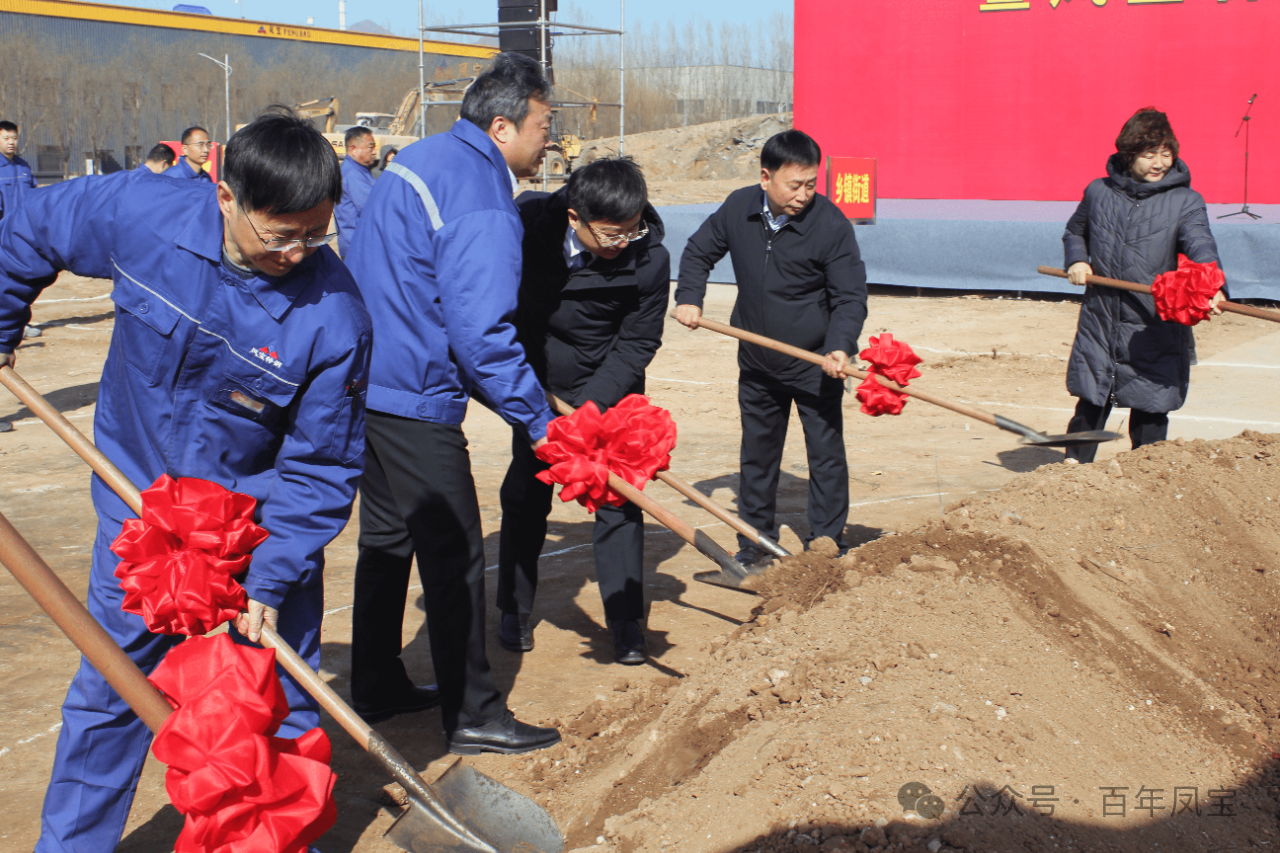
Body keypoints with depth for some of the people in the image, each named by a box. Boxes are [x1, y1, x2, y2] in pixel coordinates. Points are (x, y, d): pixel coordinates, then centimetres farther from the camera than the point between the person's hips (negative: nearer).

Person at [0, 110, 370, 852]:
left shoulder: (334, 317, -26)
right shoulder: (137, 213, -20)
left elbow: (322, 467, -17)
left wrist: (272, 577, -20)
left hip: (261, 516, -2)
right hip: (139, 505, 2)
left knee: (282, 699, 8)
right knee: (111, 685, 13)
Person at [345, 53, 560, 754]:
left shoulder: (423, 159, 12)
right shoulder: (482, 207, -20)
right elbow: (482, 334, -25)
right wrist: (539, 421, -18)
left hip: (365, 378, 10)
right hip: (412, 398, -10)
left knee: (389, 534, 20)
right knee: (454, 551, -2)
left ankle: (376, 688, 31)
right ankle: (473, 716, 6)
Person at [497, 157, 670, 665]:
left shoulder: (651, 258, -24)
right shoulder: (528, 221, -21)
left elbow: (637, 343, -16)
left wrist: (592, 404, -25)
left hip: (610, 387, -1)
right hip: (535, 380, 2)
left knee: (617, 495, -6)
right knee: (526, 494, 7)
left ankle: (625, 621, 4)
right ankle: (514, 611, 22)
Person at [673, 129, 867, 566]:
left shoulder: (831, 225, -18)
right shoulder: (738, 209, -6)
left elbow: (851, 296, -16)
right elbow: (699, 251, 12)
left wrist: (839, 346, -31)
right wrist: (689, 297, -3)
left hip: (815, 364, -4)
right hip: (757, 363, 4)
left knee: (826, 453, 3)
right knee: (757, 454, 13)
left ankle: (826, 544, 15)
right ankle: (754, 546, 25)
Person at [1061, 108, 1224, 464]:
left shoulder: (1185, 201, -3)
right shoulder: (1098, 192, 6)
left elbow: (1201, 247, -20)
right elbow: (1074, 232, 26)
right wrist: (1077, 261, 4)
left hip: (1155, 331, -2)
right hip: (1099, 326, 2)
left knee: (1149, 421, 3)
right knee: (1088, 412, 9)